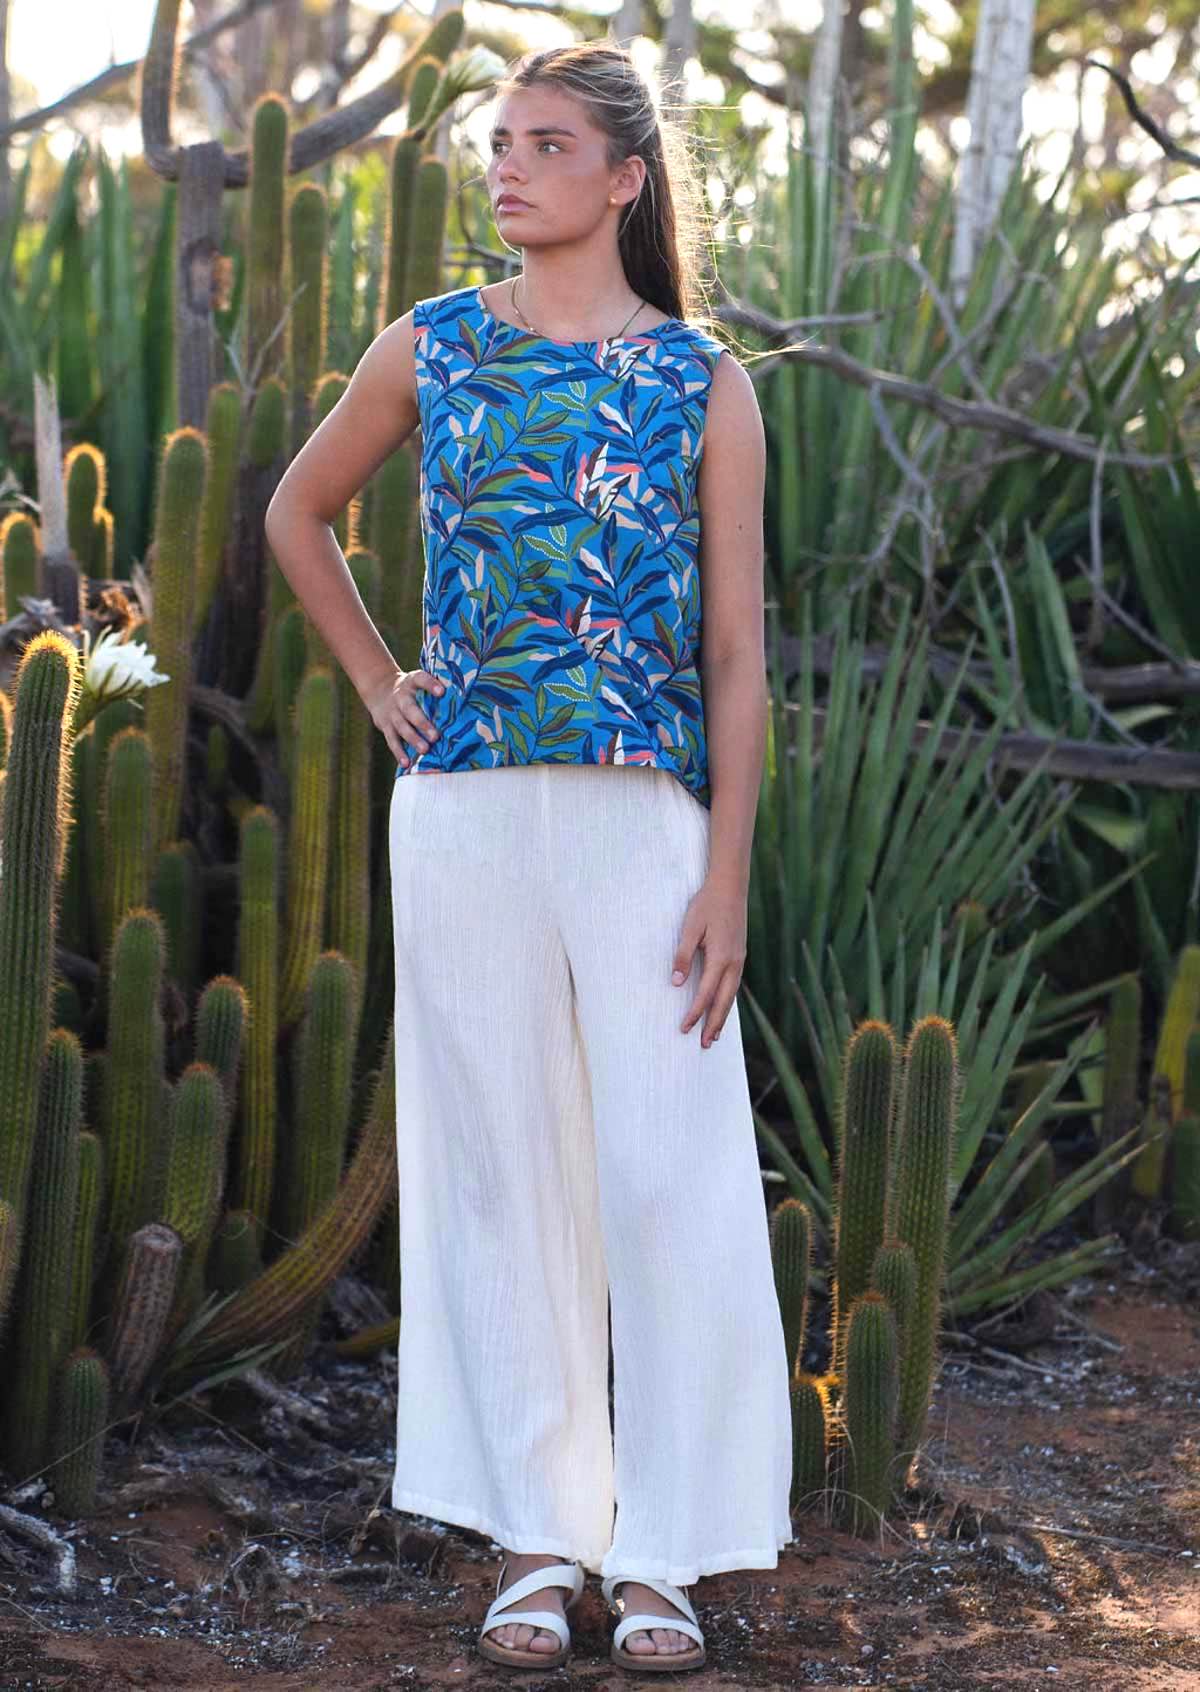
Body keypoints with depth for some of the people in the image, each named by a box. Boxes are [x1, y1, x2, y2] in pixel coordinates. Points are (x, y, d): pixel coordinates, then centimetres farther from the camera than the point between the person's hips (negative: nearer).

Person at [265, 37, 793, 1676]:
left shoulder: (703, 383, 2)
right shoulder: (430, 350, 7)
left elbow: (738, 655, 0)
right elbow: (297, 512, 24)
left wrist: (727, 883, -7)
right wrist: (378, 688, 12)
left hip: (644, 814, -2)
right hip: (463, 807, 2)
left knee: (671, 1175, -4)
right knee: (499, 1167, 6)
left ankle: (661, 1556, 6)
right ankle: (532, 1538, 15)